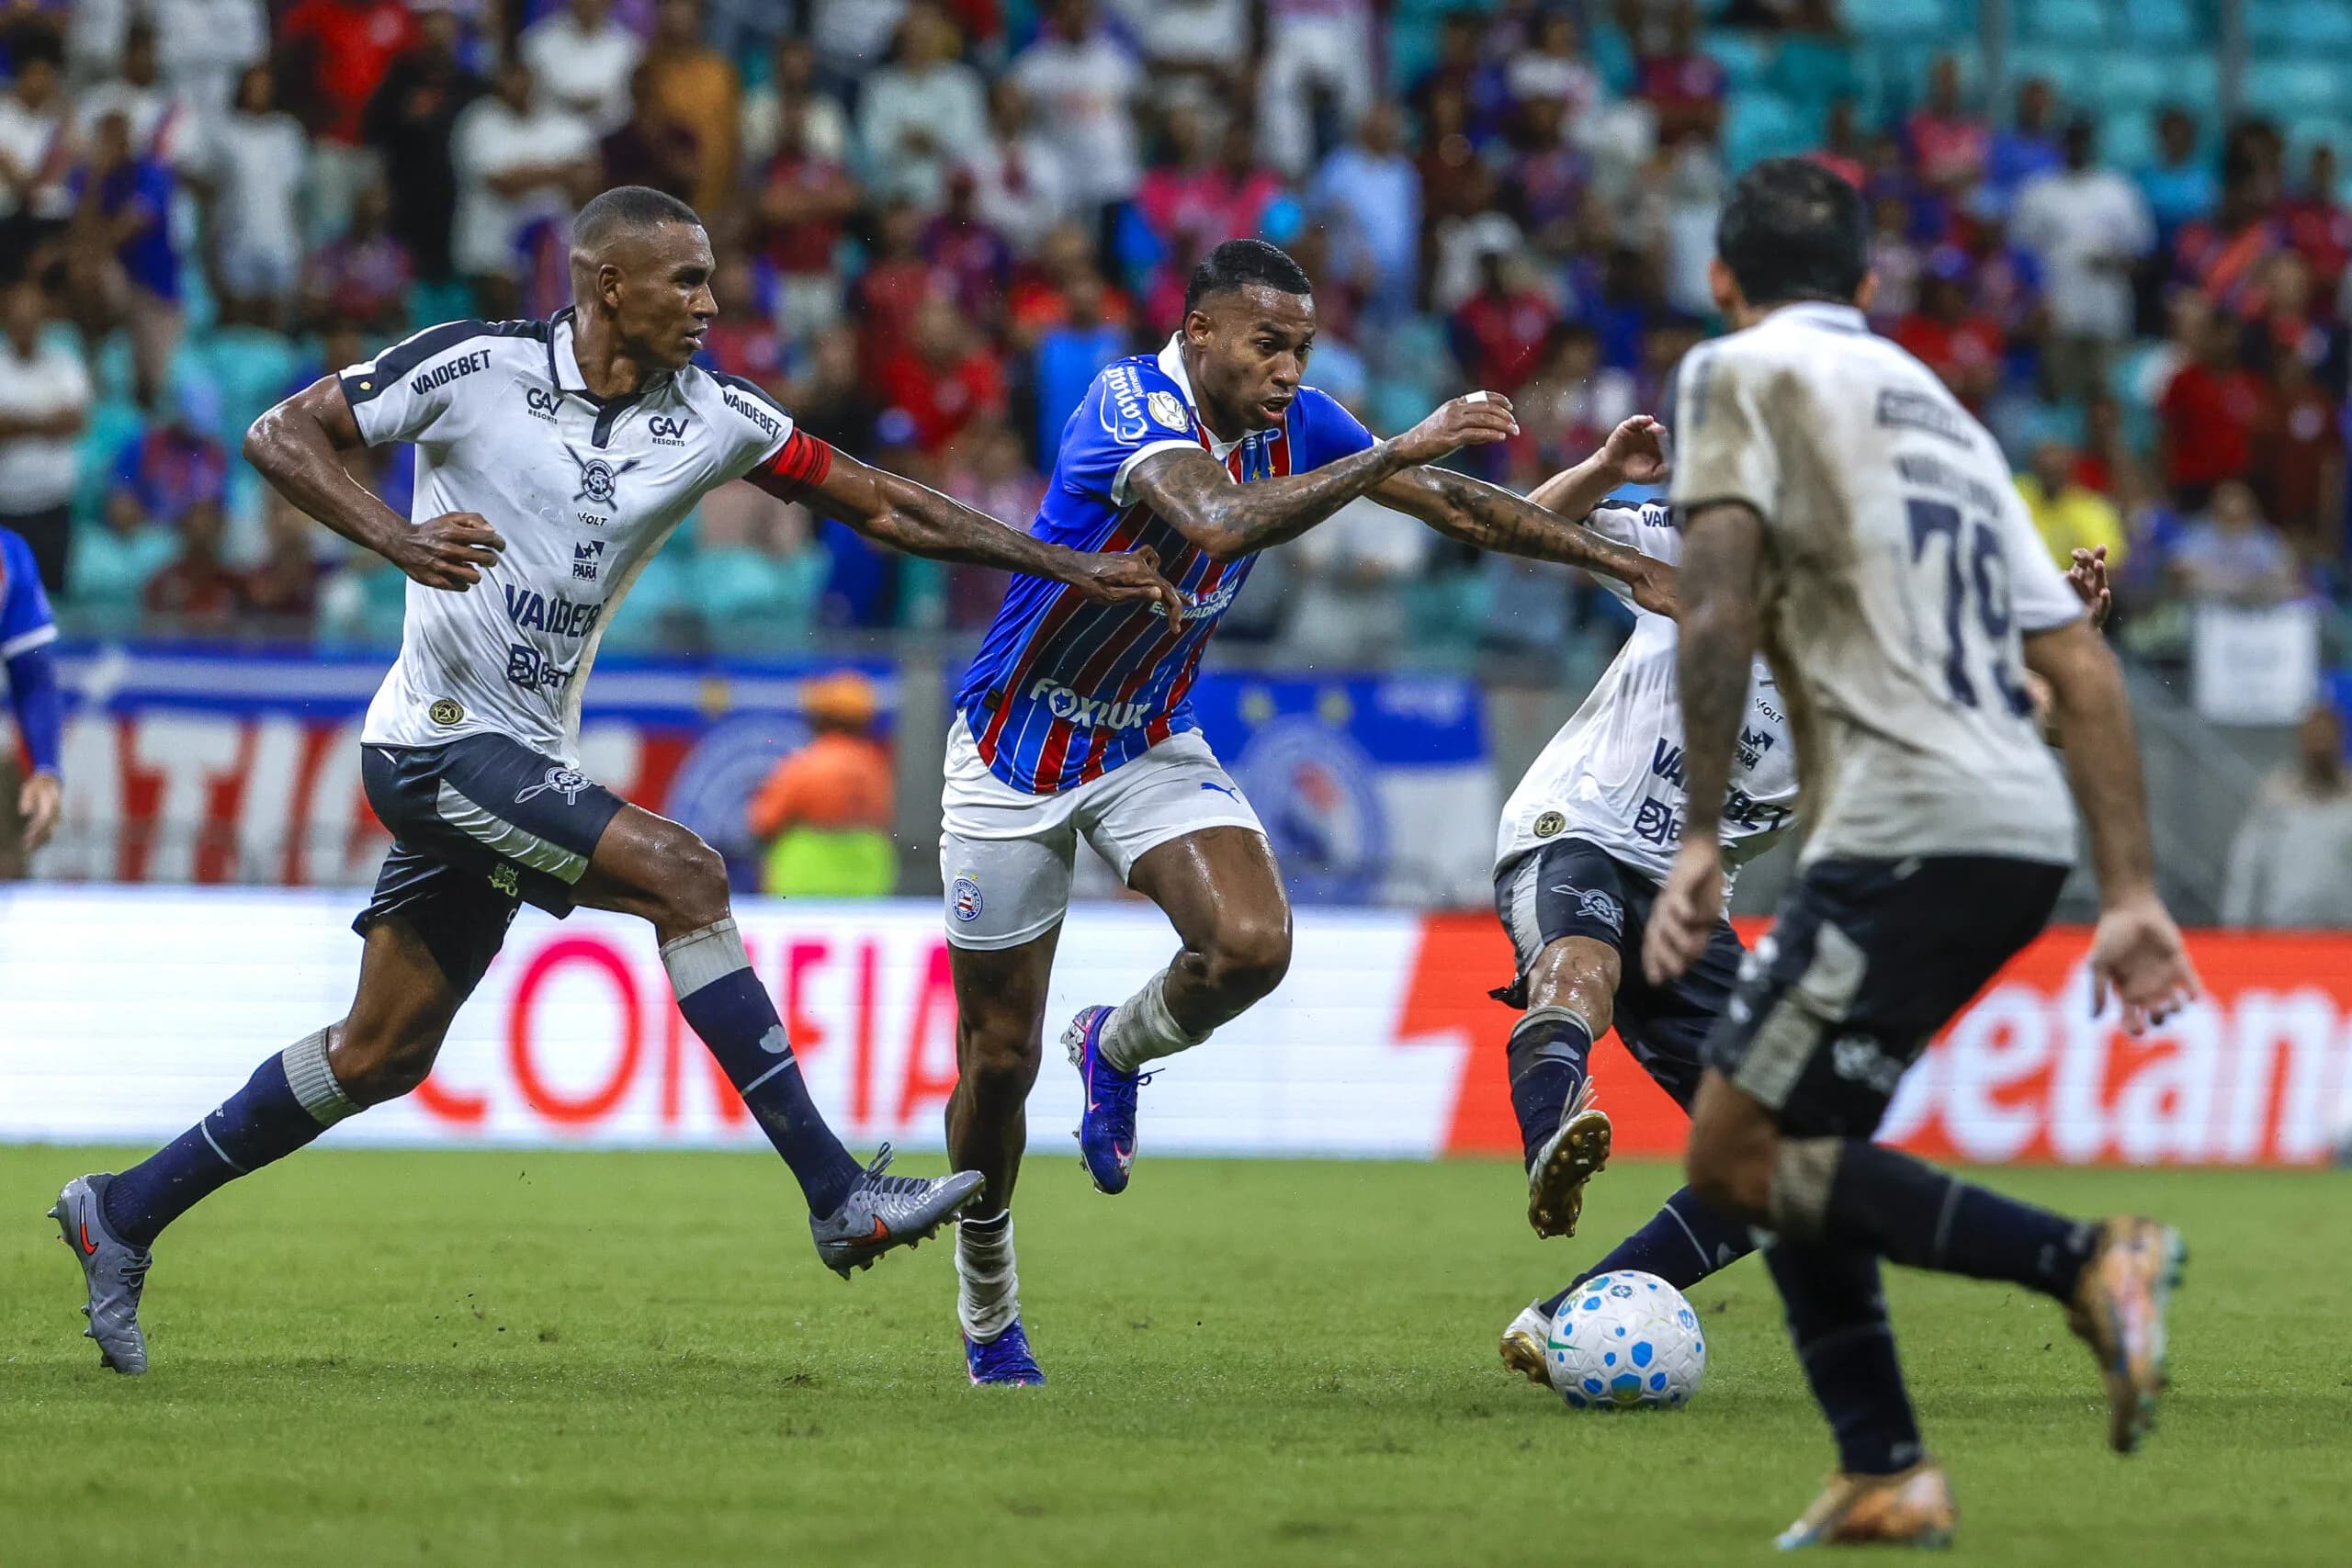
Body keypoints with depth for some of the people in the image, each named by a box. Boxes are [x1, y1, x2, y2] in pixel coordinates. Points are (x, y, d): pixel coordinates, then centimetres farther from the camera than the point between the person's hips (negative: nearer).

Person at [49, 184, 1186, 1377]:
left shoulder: (710, 417, 3)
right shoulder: (476, 367, -13)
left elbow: (879, 504, 7)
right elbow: (281, 436, -10)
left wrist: (1066, 568, 3)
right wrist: (398, 538, -26)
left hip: (524, 761, 7)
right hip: (441, 736, -7)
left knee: (382, 1054, 10)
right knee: (681, 872, -20)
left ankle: (123, 1213, 23)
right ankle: (839, 1198, -20)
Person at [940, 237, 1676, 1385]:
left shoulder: (1292, 426, -7)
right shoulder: (1128, 408, -27)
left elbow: (1455, 505, 3)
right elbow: (1215, 524, -46)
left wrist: (1624, 562, -2)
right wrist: (1396, 452, -46)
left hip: (1151, 740, 5)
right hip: (1014, 746, -5)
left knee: (1251, 944, -23)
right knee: (998, 1061, 0)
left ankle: (1116, 1051, 10)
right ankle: (987, 1309, 23)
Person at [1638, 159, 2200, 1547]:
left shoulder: (1742, 371, 3)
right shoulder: (1943, 413, 25)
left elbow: (1721, 608, -12)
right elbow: (2083, 667, 19)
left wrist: (1702, 838, -12)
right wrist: (2134, 896, 17)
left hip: (1913, 828, -8)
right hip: (2022, 824, 8)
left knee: (1739, 1157, -8)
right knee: (1779, 1143, 17)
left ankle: (2086, 1263, -16)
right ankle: (1885, 1475, 12)